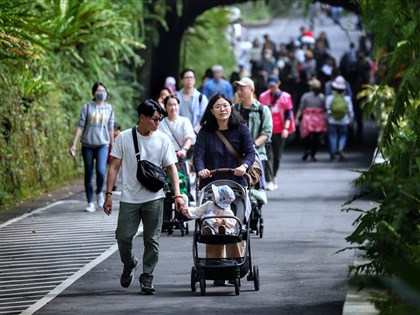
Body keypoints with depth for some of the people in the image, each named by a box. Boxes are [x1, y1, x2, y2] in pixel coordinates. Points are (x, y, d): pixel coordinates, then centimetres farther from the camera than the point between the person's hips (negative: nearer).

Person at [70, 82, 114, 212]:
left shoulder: (109, 108, 8)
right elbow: (80, 126, -1)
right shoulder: (87, 107, 0)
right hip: (88, 145, 0)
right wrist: (74, 144, -6)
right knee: (88, 174, 4)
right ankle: (90, 203, 13)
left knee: (101, 171, -20)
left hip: (102, 144, 0)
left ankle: (100, 192, 9)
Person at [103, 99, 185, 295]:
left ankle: (147, 278, 11)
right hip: (129, 198, -1)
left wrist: (177, 194, -8)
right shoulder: (124, 138, -2)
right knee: (123, 237, -3)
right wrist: (108, 194, -3)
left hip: (154, 198, 1)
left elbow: (171, 168, 2)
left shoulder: (163, 139, 1)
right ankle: (129, 264, 26)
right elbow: (114, 167, 2)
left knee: (152, 240, 1)